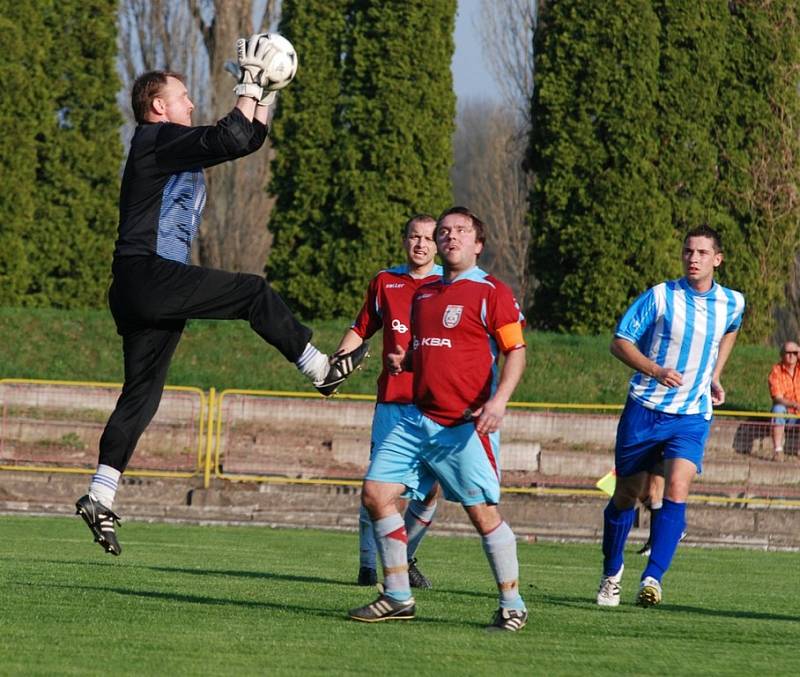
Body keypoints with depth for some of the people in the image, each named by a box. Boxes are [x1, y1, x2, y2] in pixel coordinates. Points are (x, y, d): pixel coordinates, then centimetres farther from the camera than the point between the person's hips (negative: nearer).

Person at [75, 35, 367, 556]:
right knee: (254, 293, -8)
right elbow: (230, 140, -19)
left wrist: (265, 96, 21)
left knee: (142, 394, 7)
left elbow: (247, 140, 29)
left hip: (143, 290, 10)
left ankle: (100, 496, 4)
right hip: (149, 274, -10)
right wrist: (251, 84, -11)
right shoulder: (159, 138, -6)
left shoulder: (177, 147, 24)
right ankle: (322, 370, -1)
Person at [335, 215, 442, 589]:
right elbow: (361, 329, 21)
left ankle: (405, 558, 16)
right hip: (392, 399, 1)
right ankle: (368, 565, 2)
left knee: (431, 488, -3)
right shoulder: (385, 281, 11)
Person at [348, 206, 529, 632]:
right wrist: (402, 360, 7)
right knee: (375, 493, 0)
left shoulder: (492, 292, -4)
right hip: (419, 418, 7)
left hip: (465, 424, -7)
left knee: (483, 513, -9)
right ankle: (398, 598, 9)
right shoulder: (423, 294, 17)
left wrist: (499, 399, -23)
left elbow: (516, 350, -9)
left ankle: (512, 605, 3)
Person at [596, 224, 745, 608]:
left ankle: (653, 578, -24)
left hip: (693, 415, 1)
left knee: (676, 490, -20)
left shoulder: (732, 304, 2)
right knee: (626, 495, 8)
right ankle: (612, 573, 29)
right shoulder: (660, 296, -9)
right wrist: (656, 370, -23)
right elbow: (620, 342, -8)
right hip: (645, 410, -1)